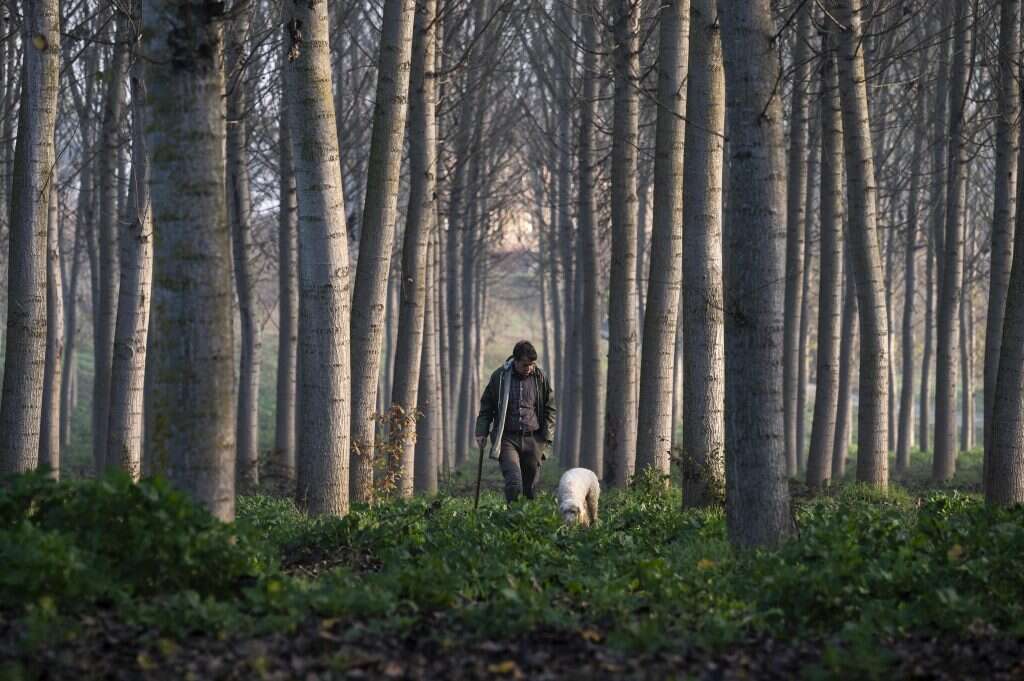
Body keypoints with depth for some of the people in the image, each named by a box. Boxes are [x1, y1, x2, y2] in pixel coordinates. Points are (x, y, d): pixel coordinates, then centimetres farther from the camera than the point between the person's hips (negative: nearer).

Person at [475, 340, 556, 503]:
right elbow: (486, 407, 10)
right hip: (507, 439, -2)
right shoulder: (500, 376, 1)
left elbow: (549, 409, 12)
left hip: (533, 439, 2)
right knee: (514, 483, -17)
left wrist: (547, 437, 4)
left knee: (530, 486, 5)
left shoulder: (540, 378, 4)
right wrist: (482, 432, 4)